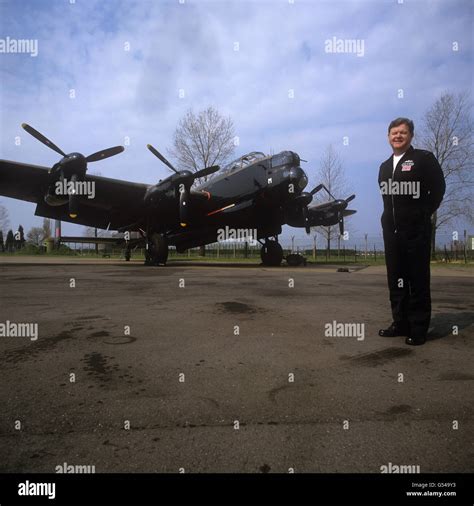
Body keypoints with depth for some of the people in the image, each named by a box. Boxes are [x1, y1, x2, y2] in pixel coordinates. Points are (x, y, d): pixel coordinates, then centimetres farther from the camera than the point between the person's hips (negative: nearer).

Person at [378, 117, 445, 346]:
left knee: (418, 280, -2)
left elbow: (438, 188, -2)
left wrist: (424, 214, -3)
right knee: (395, 279, 9)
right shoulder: (385, 166, 16)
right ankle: (400, 323, 20)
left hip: (416, 230, -6)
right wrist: (391, 216, 8)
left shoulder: (424, 158, -1)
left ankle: (419, 329, 6)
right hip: (391, 229, 6)